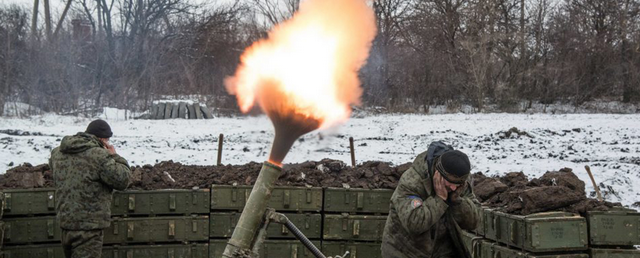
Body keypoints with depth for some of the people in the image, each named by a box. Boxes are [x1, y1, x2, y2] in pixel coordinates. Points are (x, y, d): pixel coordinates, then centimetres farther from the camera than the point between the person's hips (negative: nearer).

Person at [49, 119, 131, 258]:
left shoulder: (58, 152, 6)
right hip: (88, 226, -8)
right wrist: (114, 157, 1)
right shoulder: (99, 155, -18)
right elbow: (122, 180, -15)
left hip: (65, 221, 8)